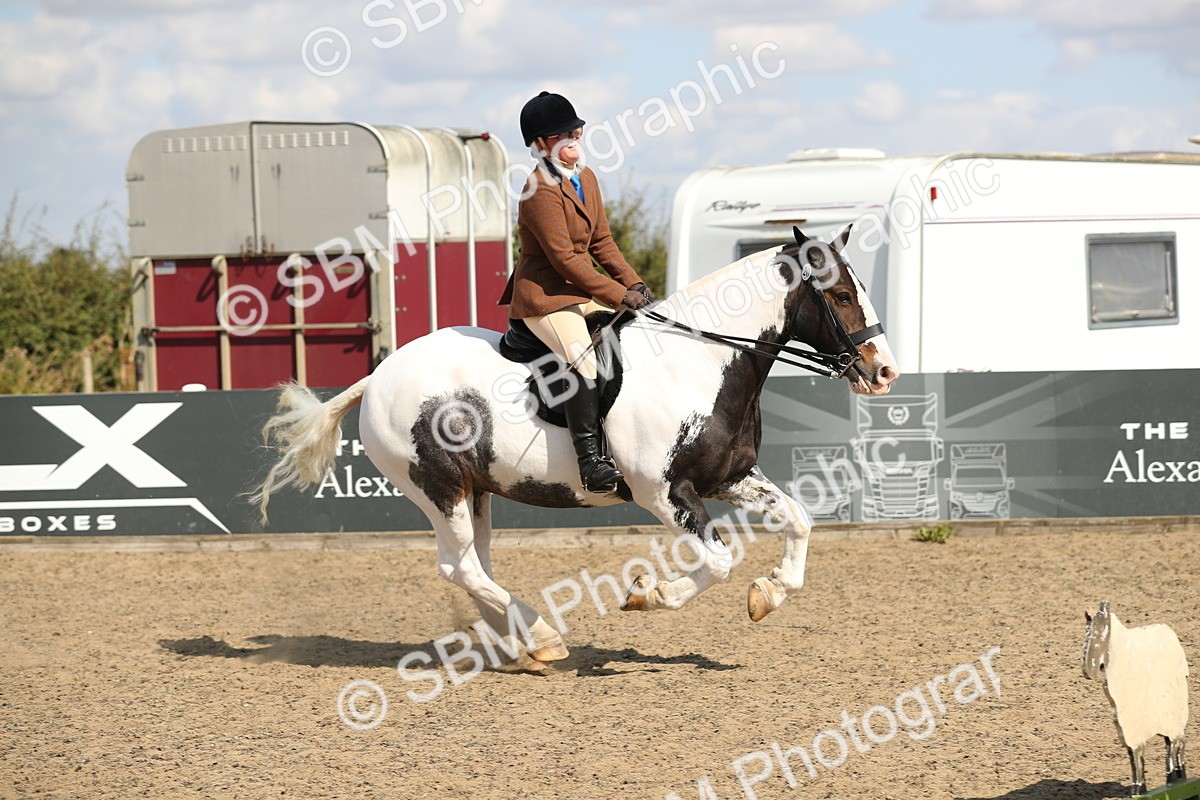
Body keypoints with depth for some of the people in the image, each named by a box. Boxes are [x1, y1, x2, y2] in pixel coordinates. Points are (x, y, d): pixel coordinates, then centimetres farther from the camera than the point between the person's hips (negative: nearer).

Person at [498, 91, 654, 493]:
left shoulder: (586, 179, 12)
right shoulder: (541, 191, -18)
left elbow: (602, 242, 17)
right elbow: (565, 259, -21)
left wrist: (633, 283, 3)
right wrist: (619, 294, -19)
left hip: (582, 290, 10)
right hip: (544, 297, -10)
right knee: (584, 360, -30)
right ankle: (589, 460, -34)